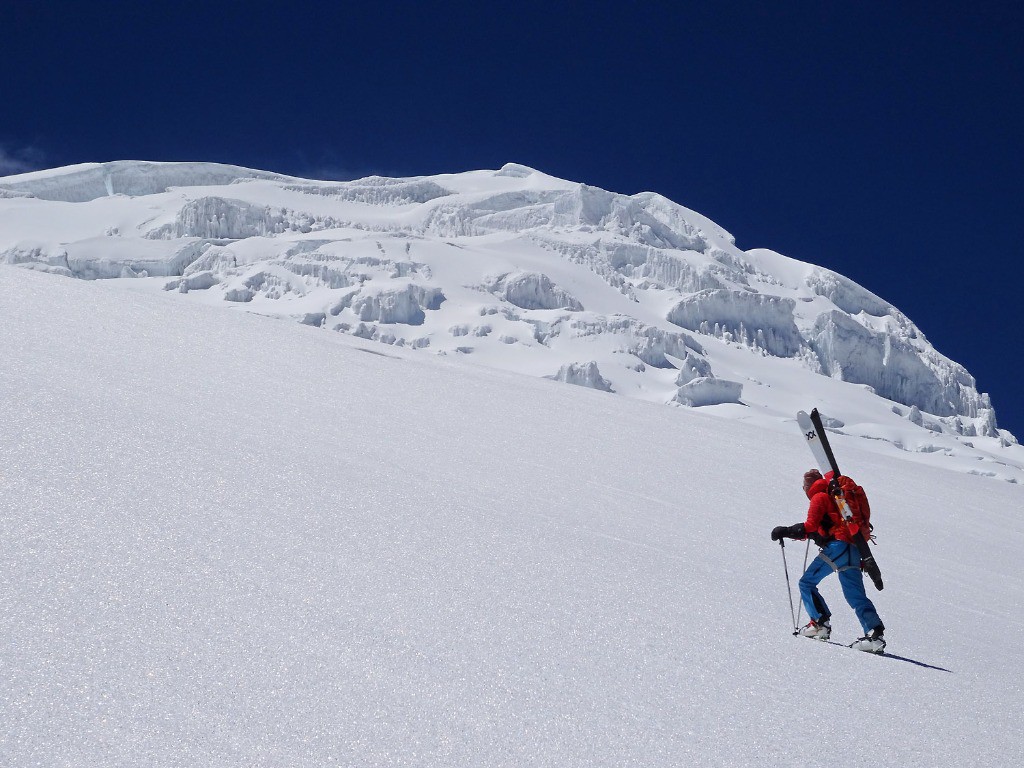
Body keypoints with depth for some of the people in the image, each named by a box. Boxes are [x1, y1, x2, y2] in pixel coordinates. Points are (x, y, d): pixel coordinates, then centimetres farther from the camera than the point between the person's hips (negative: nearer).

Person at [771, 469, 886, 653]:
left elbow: (810, 528, -8)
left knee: (807, 583, 1)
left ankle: (820, 623, -9)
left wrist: (785, 531, -2)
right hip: (853, 550, 8)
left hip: (837, 546, -8)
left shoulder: (819, 497, 4)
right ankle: (875, 633, -12)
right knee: (856, 596, 3)